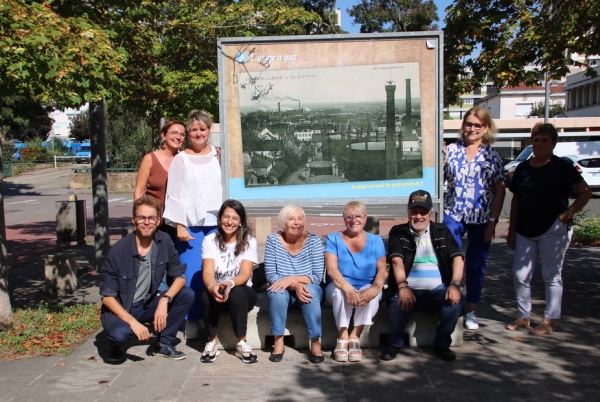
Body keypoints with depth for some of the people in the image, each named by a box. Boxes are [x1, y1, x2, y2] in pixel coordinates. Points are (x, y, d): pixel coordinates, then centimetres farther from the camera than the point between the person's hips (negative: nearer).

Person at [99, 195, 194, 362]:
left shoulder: (164, 242, -10)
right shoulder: (119, 251, -20)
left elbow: (179, 276, -7)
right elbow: (107, 296, -17)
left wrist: (164, 300, -26)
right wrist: (132, 321, -29)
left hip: (147, 304, 4)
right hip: (120, 309, -4)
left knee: (187, 295, -17)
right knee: (120, 334, -36)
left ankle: (164, 343, -1)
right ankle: (115, 345, 3)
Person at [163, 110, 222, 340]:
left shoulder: (218, 157, 11)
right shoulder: (181, 160, 6)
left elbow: (227, 188, 9)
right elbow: (175, 194, 1)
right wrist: (179, 225, -6)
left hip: (217, 222, 2)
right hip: (191, 224, -1)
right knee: (192, 273, -5)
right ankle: (192, 320, 7)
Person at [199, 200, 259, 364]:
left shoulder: (249, 241, -7)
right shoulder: (209, 240, -5)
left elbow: (245, 274, -17)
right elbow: (207, 272, -16)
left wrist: (230, 284, -41)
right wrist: (212, 287, -41)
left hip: (242, 292, -1)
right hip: (216, 291, 1)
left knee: (236, 293, -35)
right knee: (207, 294, -33)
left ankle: (241, 343, -19)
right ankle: (212, 341, -12)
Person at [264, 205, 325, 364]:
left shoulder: (313, 240, -11)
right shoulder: (273, 240, -10)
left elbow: (318, 277, -14)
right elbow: (270, 275, -13)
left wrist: (291, 278, -28)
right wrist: (294, 285, -28)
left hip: (308, 289, 0)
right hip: (282, 292, 1)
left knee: (310, 291, -33)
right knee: (278, 292, -32)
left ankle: (316, 344, -20)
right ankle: (278, 342, -17)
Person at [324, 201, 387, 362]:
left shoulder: (375, 241, 6)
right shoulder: (333, 239, 2)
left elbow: (383, 270, -6)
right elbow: (331, 269, -12)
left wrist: (375, 288, -29)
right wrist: (348, 288, -31)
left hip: (367, 288, 1)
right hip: (341, 287, -1)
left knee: (372, 294, -33)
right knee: (340, 292, -35)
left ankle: (354, 336, -23)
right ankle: (343, 337, -22)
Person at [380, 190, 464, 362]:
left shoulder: (442, 231, 14)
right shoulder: (398, 232, 9)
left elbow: (457, 257, 3)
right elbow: (396, 260, -6)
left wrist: (455, 284, -15)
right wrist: (403, 287, -24)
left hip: (438, 290, 2)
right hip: (410, 290, -2)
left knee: (456, 300, -28)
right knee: (399, 302, -33)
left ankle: (442, 343, -3)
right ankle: (395, 343, -3)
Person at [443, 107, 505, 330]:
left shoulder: (492, 155, 2)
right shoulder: (451, 150, 3)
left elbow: (500, 191, 0)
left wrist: (493, 221, -5)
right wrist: (439, 159, -10)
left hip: (481, 219, 0)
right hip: (454, 216, 0)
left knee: (476, 266, 9)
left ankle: (471, 312, 23)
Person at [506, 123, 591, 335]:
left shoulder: (562, 167, -4)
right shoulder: (522, 168, 9)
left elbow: (585, 192, -4)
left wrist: (568, 212, -15)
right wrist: (512, 230, 10)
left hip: (553, 231, -5)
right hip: (525, 232, 5)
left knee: (552, 276, 5)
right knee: (520, 275, 5)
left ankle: (549, 320, 14)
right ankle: (524, 316, 20)